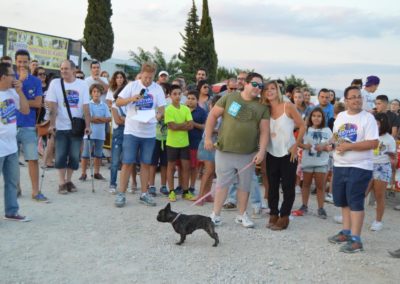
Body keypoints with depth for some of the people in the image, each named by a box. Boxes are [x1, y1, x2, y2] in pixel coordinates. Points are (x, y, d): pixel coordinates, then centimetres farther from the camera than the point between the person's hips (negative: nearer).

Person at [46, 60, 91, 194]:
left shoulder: (82, 84, -2)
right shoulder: (55, 83, -3)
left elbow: (86, 107, -5)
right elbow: (52, 106, -8)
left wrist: (87, 125, -9)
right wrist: (52, 124, -15)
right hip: (60, 126, -1)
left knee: (74, 155, 5)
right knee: (61, 155, 1)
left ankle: (68, 180, 20)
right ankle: (62, 182, 11)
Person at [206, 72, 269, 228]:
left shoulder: (262, 107, 3)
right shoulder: (229, 98, -2)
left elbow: (264, 130, 0)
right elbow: (213, 115, 2)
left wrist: (261, 151, -10)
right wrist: (208, 137, -2)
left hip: (249, 154, 2)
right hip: (225, 151, -2)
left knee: (245, 185, 12)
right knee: (222, 183, 5)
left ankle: (242, 215, 28)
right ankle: (216, 214, 16)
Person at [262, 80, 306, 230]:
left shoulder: (288, 106, -9)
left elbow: (302, 126, -6)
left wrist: (296, 146, -10)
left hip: (288, 153, -4)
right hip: (271, 154, 4)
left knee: (288, 187, 1)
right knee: (272, 186, 9)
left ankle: (284, 217, 10)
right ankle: (273, 215, 20)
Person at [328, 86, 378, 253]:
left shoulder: (368, 118, -11)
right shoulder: (340, 116, 10)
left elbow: (373, 144, -18)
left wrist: (349, 146, -21)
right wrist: (336, 144, -3)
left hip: (359, 167, -7)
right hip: (339, 165, 7)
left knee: (355, 202, -6)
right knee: (343, 200, 14)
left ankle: (356, 240, -1)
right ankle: (346, 232, 28)